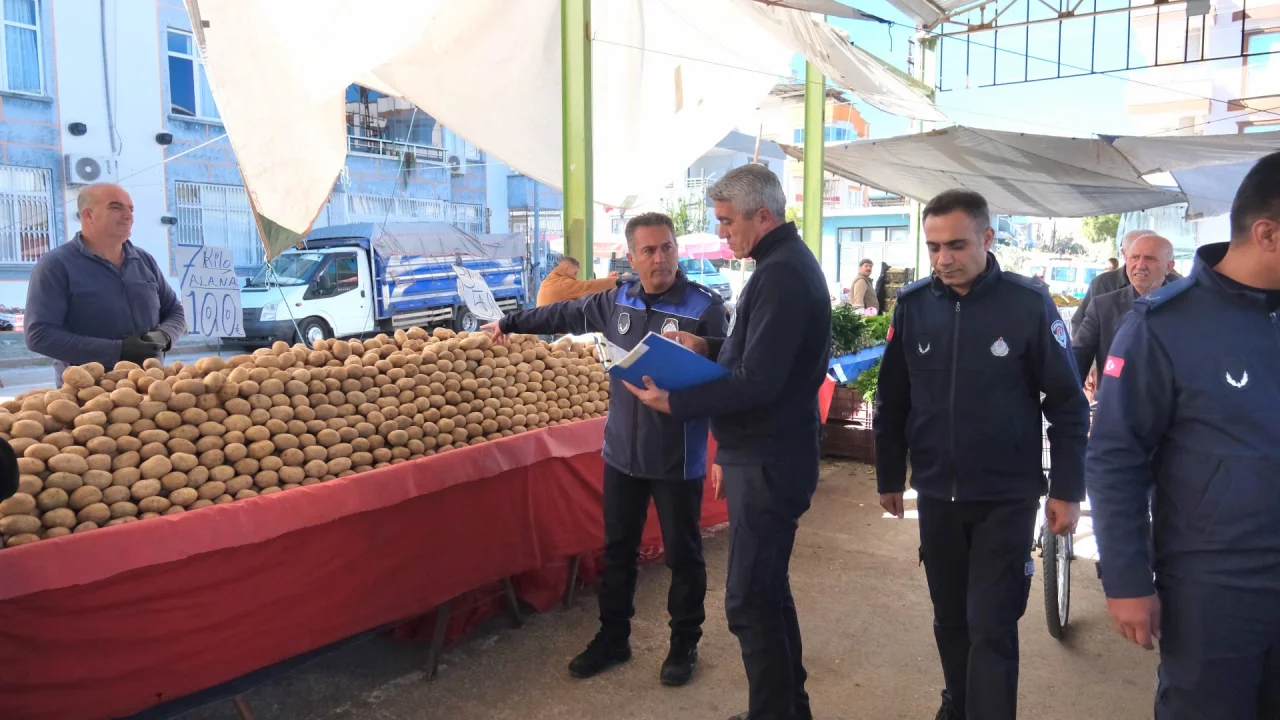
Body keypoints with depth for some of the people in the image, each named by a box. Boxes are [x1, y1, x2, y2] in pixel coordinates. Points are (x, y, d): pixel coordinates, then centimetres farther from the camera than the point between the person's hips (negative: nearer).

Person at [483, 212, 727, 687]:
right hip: (622, 451, 5)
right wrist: (510, 323, 28)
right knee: (618, 549, 16)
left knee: (683, 554, 9)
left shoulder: (705, 307, -13)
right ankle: (613, 638, 32)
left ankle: (684, 645, 27)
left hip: (678, 458, -5)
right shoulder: (617, 301, 4)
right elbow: (564, 314, 19)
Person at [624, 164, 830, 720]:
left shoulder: (781, 274, -20)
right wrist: (708, 347, 9)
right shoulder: (789, 263, 13)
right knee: (769, 590, 21)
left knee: (750, 602, -2)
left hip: (767, 463, -11)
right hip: (769, 454, 11)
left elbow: (757, 381, -26)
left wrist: (676, 403, -22)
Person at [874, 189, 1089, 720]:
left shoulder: (1029, 304, -11)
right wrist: (889, 476, 10)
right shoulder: (913, 304, -3)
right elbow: (892, 401, 6)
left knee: (991, 627, -1)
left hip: (1006, 498, -3)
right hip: (935, 494, 3)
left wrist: (1067, 490, -5)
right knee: (950, 617, 17)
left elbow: (1068, 404, -5)